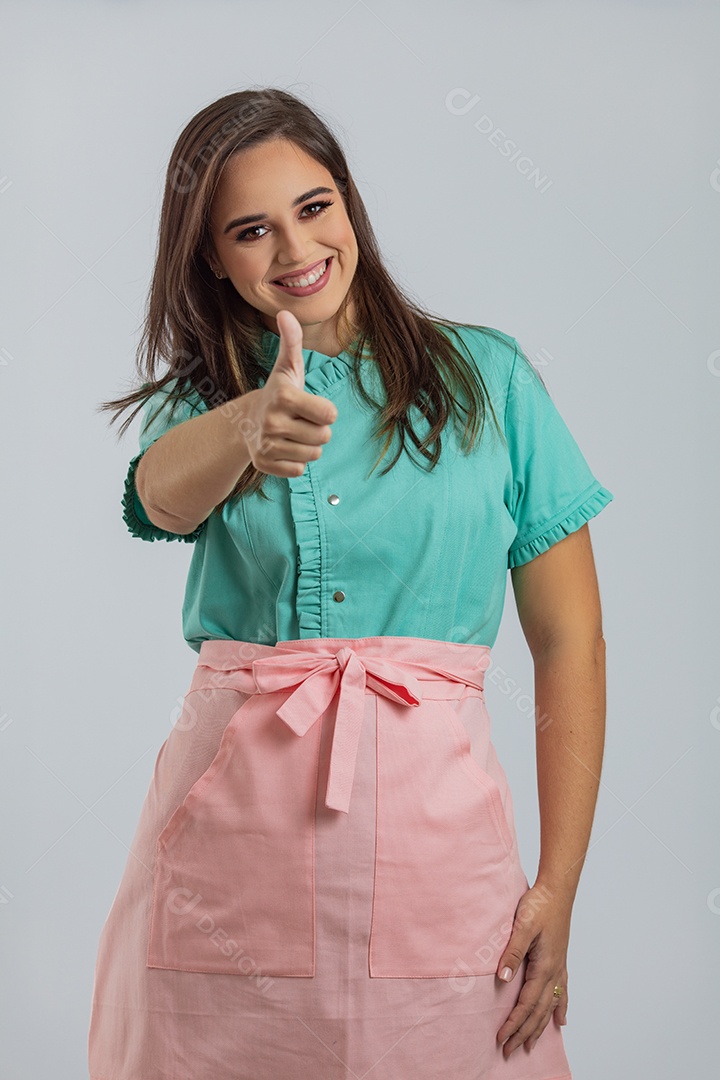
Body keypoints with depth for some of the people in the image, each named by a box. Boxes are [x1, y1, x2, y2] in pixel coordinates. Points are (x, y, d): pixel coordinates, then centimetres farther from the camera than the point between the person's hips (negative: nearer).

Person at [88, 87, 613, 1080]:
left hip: (429, 815, -1)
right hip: (233, 821, 1)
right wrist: (248, 427, -41)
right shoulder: (201, 396, 9)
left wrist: (559, 886, -5)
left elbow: (569, 640, 3)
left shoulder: (485, 376, 5)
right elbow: (162, 493, -17)